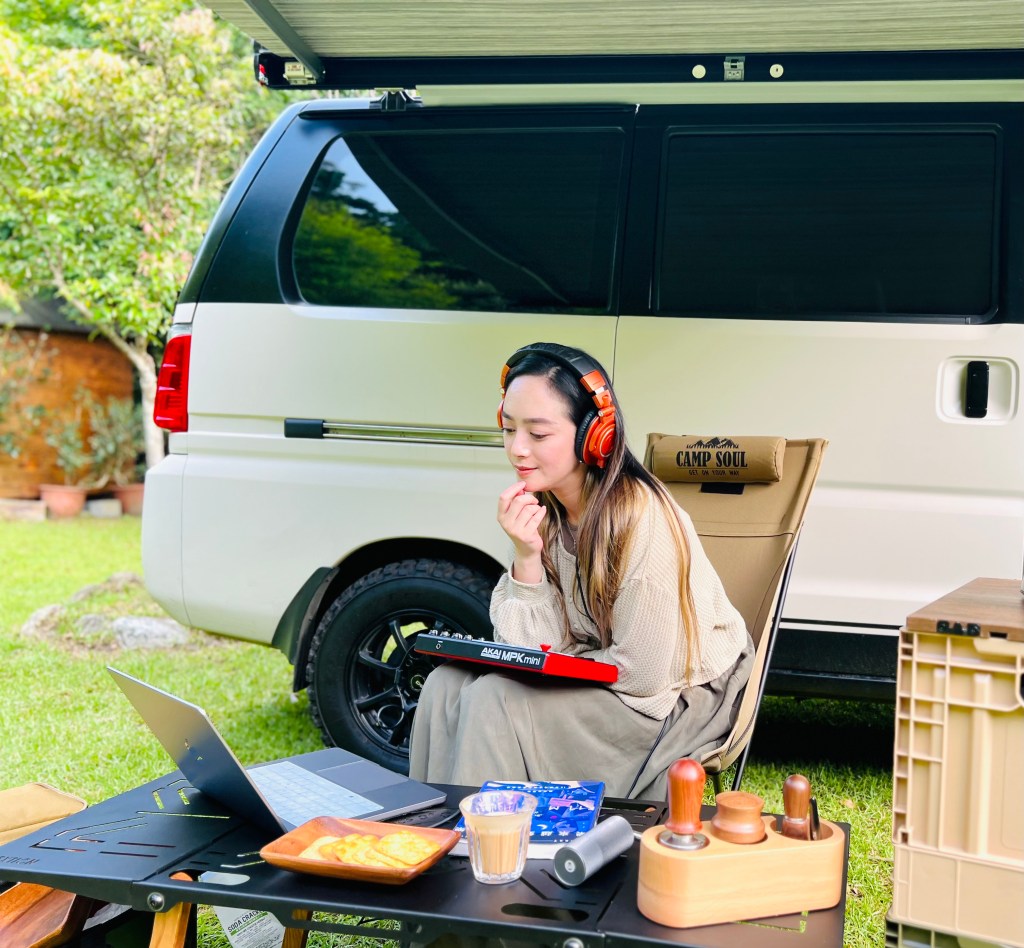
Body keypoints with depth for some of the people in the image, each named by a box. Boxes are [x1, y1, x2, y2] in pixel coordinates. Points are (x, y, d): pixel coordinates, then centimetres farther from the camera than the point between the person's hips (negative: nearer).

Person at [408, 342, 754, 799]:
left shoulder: (640, 520, -25)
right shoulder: (540, 510, -5)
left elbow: (642, 676, -22)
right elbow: (533, 648, -7)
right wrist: (526, 557, -20)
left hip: (679, 696, -6)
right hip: (596, 677, 7)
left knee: (496, 700, -24)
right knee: (447, 685, -11)